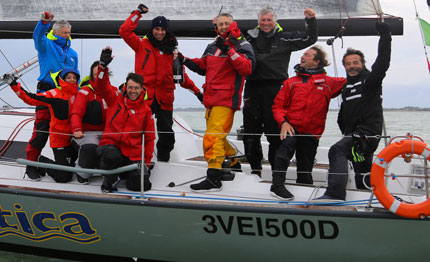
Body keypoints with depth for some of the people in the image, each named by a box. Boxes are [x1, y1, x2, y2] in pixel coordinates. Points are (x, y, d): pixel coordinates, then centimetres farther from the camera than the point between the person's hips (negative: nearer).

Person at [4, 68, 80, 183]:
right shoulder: (54, 94, -8)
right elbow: (31, 98, -10)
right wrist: (15, 85, -14)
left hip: (74, 139, 6)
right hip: (60, 139, -6)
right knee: (63, 177, -8)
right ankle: (41, 162, 16)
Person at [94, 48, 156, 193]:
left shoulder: (146, 111, 9)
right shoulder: (115, 99, 8)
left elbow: (149, 138, 12)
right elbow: (102, 85, -4)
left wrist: (146, 163, 5)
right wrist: (103, 65, -22)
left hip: (133, 155, 2)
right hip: (111, 145, -2)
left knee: (141, 185, -15)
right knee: (112, 156, -40)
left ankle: (126, 174, 21)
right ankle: (108, 179, -7)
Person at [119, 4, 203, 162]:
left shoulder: (171, 50, 14)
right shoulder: (142, 45, 7)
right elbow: (125, 32, -2)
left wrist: (196, 90, 13)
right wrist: (138, 13, -3)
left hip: (164, 97, 3)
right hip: (144, 95, -3)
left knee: (166, 132, 7)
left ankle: (163, 159, 20)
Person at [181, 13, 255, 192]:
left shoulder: (242, 45, -4)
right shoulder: (213, 46, 16)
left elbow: (247, 68, -19)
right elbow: (202, 67, 25)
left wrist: (228, 50, -25)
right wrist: (185, 60, 9)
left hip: (226, 99, -8)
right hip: (211, 98, 8)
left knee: (213, 137, -15)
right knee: (217, 137, 17)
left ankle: (213, 179, -14)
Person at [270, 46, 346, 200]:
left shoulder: (329, 83, 11)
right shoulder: (291, 82, 13)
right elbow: (278, 105, 9)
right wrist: (283, 122, -8)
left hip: (312, 133, 1)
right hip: (291, 128, -1)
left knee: (305, 173, 6)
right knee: (286, 144, -33)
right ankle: (277, 185, -33)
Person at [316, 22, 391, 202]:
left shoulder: (370, 80, -2)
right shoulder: (346, 86, 20)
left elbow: (383, 63, -17)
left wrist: (384, 35, -16)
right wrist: (345, 131, 22)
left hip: (368, 134, -9)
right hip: (353, 136, 9)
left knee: (337, 151, -31)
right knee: (364, 183, 17)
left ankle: (335, 193, -42)